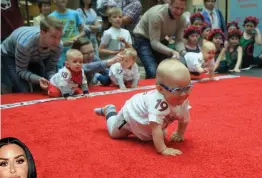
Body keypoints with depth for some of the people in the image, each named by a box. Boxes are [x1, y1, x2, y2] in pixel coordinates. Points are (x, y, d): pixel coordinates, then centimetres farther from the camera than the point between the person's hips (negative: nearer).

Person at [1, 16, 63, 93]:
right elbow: (21, 71, -31)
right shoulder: (24, 44, -43)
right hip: (10, 55, -4)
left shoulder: (58, 46, -30)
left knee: (45, 88, -5)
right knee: (23, 91, -20)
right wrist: (38, 79, -49)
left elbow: (51, 68, -19)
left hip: (34, 57, 5)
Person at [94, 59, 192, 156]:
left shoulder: (183, 102, -27)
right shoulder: (158, 102, -52)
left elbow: (184, 120, -6)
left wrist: (179, 134, 0)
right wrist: (163, 149, -53)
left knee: (162, 135, 28)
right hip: (131, 112, -6)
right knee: (114, 133, 16)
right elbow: (156, 128, -52)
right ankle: (109, 110, 41)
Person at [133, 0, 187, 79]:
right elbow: (154, 43, -32)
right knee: (153, 72, -22)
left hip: (160, 40, 6)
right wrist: (172, 52, -44)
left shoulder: (182, 19, -12)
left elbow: (179, 40, -9)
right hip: (143, 39, -6)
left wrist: (183, 53, -31)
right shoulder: (157, 15, -31)